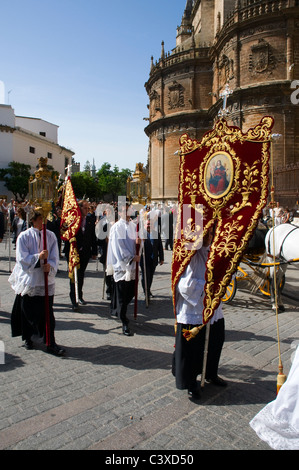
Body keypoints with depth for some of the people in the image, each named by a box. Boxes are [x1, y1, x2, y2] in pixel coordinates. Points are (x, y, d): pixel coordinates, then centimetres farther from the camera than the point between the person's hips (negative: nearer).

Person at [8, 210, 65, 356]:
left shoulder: (51, 236, 3)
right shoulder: (24, 236, -4)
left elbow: (55, 257, 1)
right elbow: (22, 258, -9)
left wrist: (50, 266, -18)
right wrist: (38, 257, -22)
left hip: (46, 280, 1)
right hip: (28, 280, -1)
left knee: (47, 312, 1)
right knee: (28, 311, 10)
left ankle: (50, 343, 8)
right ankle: (27, 338, 33)